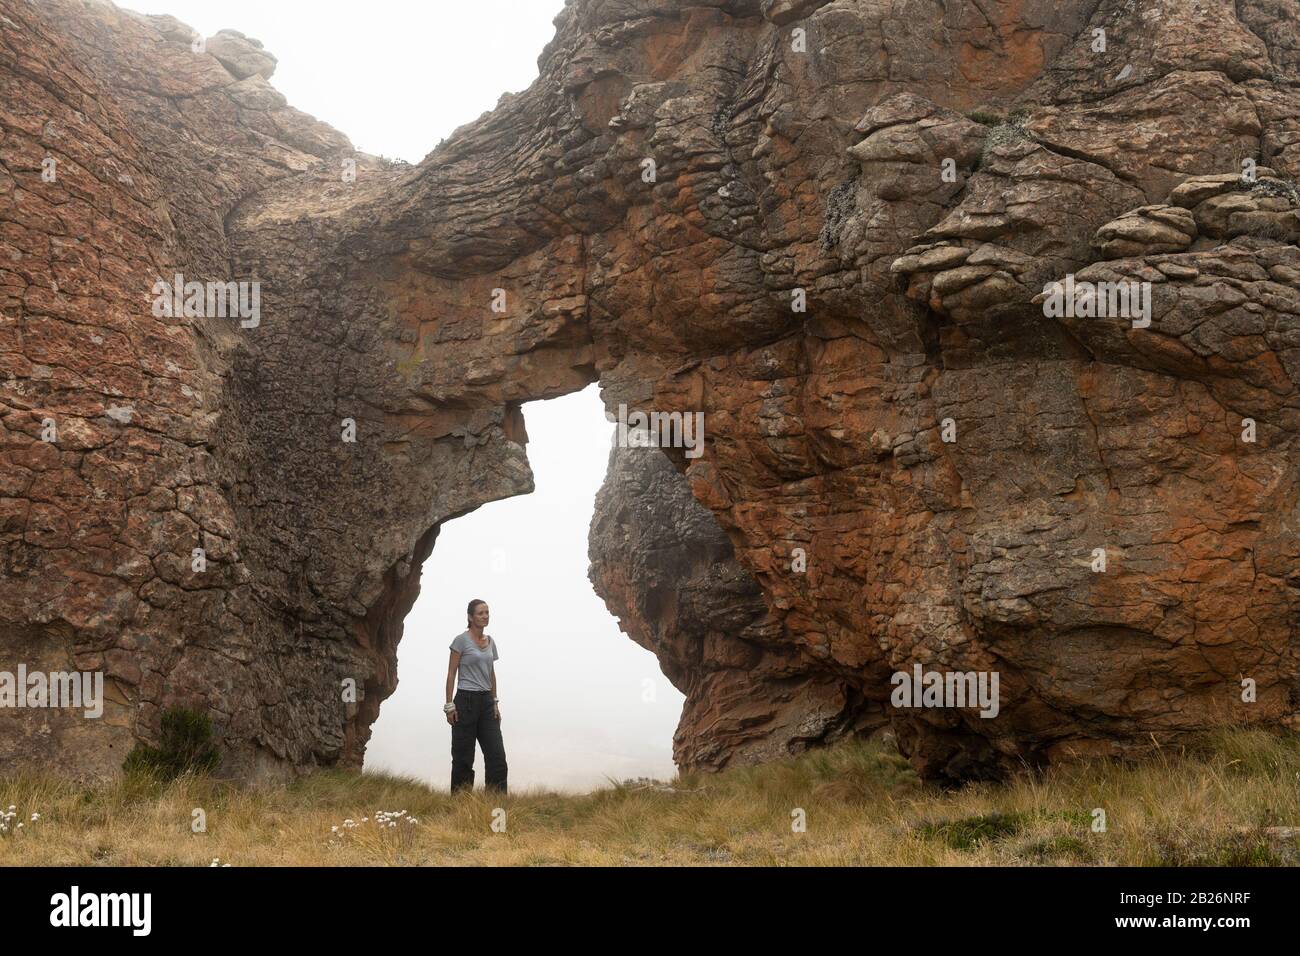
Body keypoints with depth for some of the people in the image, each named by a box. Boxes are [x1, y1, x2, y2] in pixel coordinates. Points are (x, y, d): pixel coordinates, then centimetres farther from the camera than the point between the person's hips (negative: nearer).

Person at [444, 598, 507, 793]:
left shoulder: (490, 641, 12)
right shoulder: (462, 640, -6)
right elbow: (451, 674, -7)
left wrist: (495, 702, 12)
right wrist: (449, 705, -11)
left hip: (486, 701, 6)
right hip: (466, 700, -6)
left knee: (497, 754, -2)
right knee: (463, 757, -1)